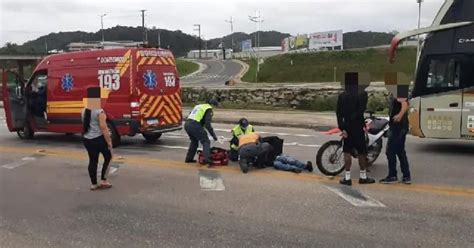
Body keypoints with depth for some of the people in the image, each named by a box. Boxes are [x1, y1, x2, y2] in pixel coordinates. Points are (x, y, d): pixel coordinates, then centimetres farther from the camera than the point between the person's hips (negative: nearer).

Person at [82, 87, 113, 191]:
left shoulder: (84, 111, 6)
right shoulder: (99, 112, -17)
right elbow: (103, 128, -19)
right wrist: (109, 141, -13)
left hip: (87, 139, 7)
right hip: (98, 139, -7)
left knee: (93, 160, 12)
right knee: (108, 157, 12)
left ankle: (94, 184, 16)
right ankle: (103, 180, 9)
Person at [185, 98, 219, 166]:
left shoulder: (198, 106, 29)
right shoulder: (209, 109, 3)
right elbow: (207, 124, -8)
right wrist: (213, 135, -2)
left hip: (187, 124, 8)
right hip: (195, 125, -8)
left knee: (194, 141, 27)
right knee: (205, 141, -2)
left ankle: (189, 158, 29)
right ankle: (207, 159, -20)